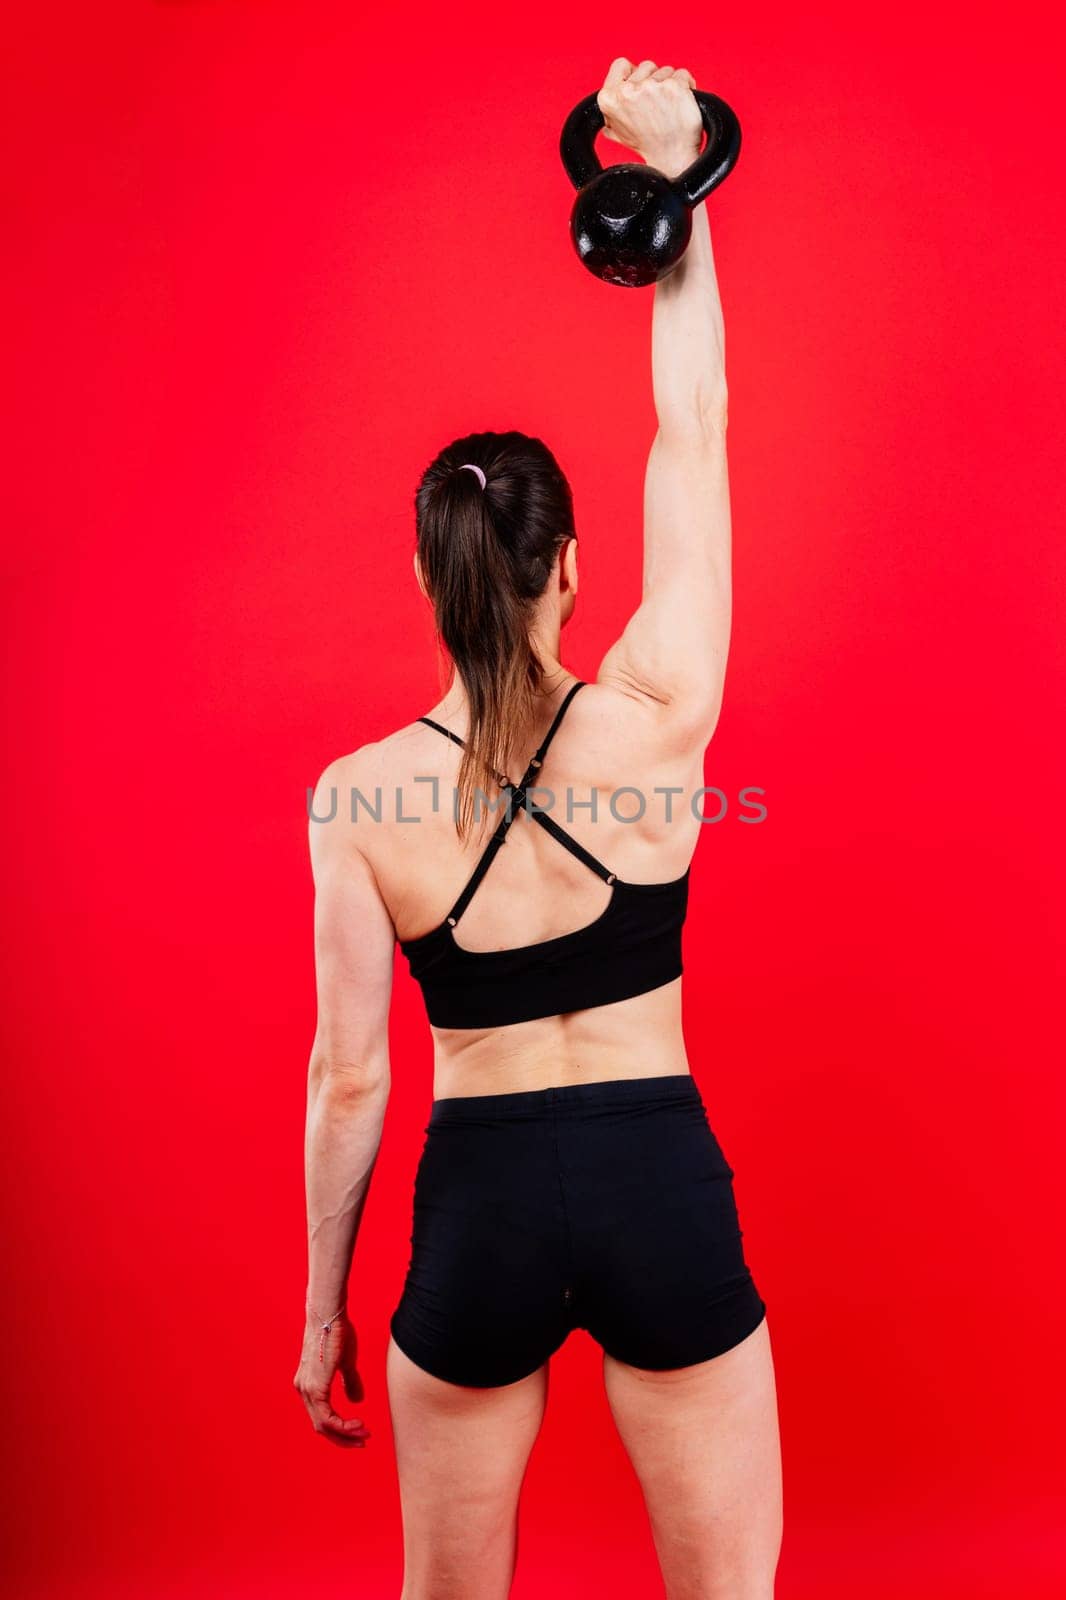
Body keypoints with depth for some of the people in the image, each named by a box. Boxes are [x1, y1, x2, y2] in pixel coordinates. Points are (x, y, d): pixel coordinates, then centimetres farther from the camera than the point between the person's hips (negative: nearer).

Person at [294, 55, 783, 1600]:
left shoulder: (358, 798, -11)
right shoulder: (655, 719, -11)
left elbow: (350, 1080, -5)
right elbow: (694, 422, -2)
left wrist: (321, 1313, 8)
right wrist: (675, 173, 6)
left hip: (479, 1202, 1)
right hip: (661, 1185, 0)